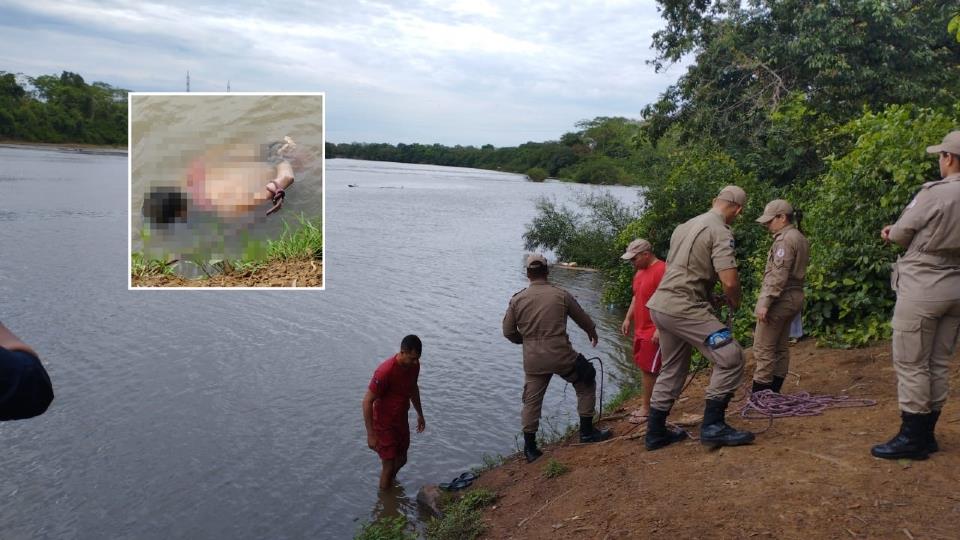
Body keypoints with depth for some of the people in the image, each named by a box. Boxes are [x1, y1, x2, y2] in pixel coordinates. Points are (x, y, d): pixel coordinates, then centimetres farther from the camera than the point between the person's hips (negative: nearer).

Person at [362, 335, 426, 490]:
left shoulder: (414, 365, -9)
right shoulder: (385, 372, -32)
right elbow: (367, 401, -26)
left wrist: (419, 414, 20)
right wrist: (370, 434, -25)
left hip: (401, 421, 7)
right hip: (384, 425, -7)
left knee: (401, 460, 23)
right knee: (389, 465, 3)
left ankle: (391, 482, 52)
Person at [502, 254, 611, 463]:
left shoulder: (517, 299, 0)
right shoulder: (561, 295, -3)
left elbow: (508, 332, 5)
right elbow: (583, 319, 9)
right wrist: (593, 334, 30)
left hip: (533, 360, 2)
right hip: (561, 355, -2)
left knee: (532, 401, 13)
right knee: (586, 384, 20)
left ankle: (530, 448, 18)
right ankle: (587, 431, 24)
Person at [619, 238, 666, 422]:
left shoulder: (662, 270, -17)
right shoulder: (640, 272, 13)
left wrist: (660, 329, -23)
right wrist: (628, 319, 16)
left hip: (654, 331, -9)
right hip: (640, 329, 9)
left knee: (648, 369, -3)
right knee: (644, 367, 13)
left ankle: (646, 408, 6)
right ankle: (649, 403, 21)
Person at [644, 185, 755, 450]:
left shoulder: (685, 226, 17)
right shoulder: (720, 232, -9)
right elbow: (730, 281, -19)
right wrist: (735, 302, 3)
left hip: (661, 304, 9)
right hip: (683, 308, -9)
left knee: (672, 369, 19)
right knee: (730, 357, -5)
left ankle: (655, 432, 25)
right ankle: (712, 426, -3)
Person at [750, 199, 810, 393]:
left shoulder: (785, 239, -15)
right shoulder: (800, 238, 16)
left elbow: (778, 275, -22)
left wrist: (765, 302, -23)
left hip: (780, 298, -10)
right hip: (794, 296, 10)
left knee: (763, 349, -8)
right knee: (781, 347, 12)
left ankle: (759, 396, -8)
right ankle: (774, 392, 16)